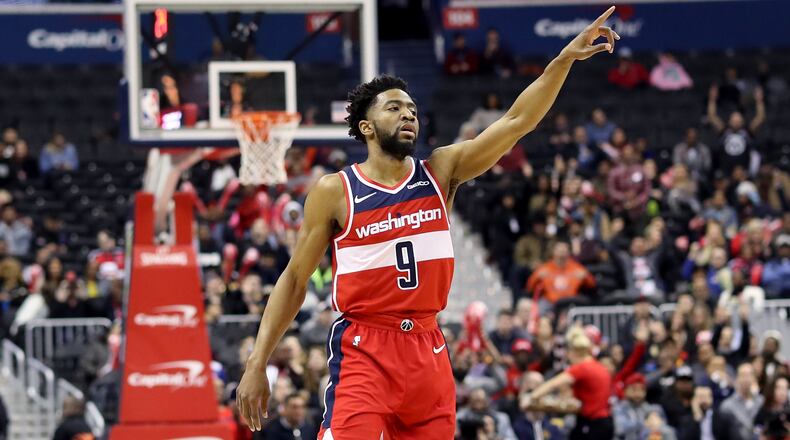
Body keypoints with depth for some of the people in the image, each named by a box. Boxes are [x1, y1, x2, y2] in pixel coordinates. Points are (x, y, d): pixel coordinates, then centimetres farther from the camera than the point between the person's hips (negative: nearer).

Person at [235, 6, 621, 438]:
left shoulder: (440, 173, 6)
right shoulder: (334, 191, -2)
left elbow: (516, 122, -3)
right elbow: (294, 280, 3)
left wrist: (565, 59, -14)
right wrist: (257, 364, -3)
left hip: (427, 350, 5)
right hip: (362, 350, -4)